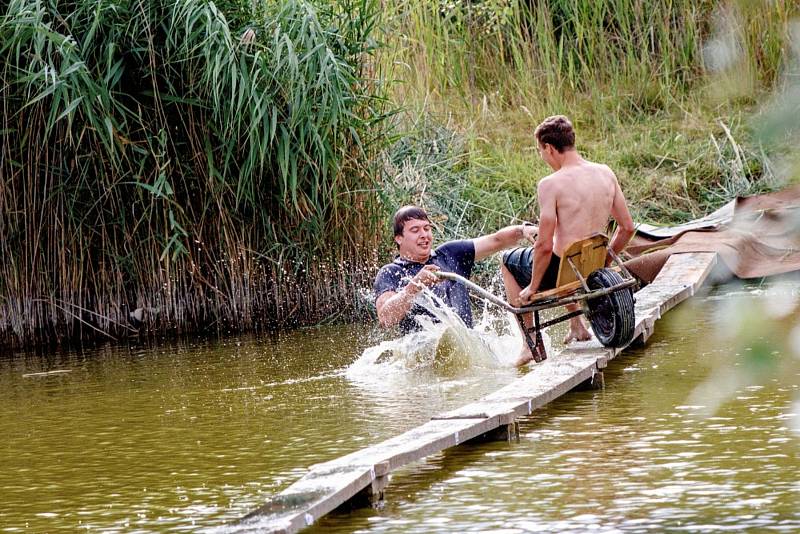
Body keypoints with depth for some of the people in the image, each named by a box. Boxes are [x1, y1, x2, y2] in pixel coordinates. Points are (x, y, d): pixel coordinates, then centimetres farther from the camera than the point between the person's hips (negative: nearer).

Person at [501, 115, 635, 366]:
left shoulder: (551, 184, -19)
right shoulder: (606, 174, -1)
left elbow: (545, 246, -20)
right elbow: (627, 228, 4)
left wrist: (532, 288, -7)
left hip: (561, 270, -6)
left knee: (508, 262, 26)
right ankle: (577, 325, 35)